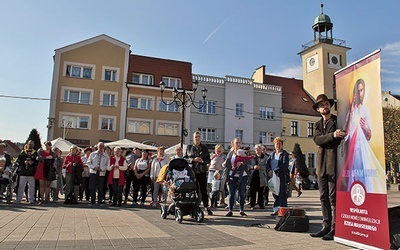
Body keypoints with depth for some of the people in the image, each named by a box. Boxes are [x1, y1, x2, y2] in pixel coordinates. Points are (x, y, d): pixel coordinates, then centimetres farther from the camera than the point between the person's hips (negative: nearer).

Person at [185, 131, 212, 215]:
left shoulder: (204, 148, 9)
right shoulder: (189, 147, 7)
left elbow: (208, 160, 9)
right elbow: (185, 158, 2)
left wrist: (203, 160, -12)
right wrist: (193, 159, -13)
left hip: (202, 171, 1)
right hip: (192, 171, -1)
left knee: (203, 189, 2)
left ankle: (206, 206, 12)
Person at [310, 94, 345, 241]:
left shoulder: (338, 120, 5)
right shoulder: (317, 125, 17)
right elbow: (317, 140, -3)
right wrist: (333, 135, -18)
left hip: (334, 162, -5)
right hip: (321, 164, 5)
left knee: (333, 197, -6)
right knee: (324, 197, 8)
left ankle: (335, 229, 0)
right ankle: (326, 227, 15)